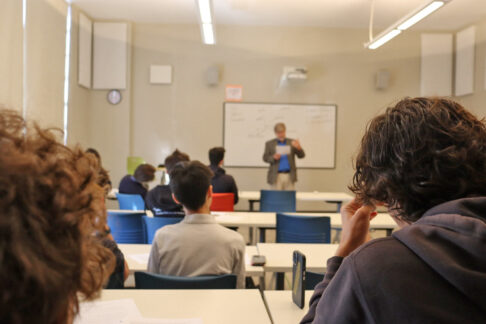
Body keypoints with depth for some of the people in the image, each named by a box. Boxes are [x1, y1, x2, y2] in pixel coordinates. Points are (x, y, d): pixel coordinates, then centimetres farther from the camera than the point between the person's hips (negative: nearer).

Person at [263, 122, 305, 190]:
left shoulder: (292, 142, 10)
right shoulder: (269, 144, 10)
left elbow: (301, 156, 4)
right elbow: (265, 158, 6)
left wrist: (299, 148, -17)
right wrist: (273, 157, -15)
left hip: (290, 176, 1)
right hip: (276, 176, -1)